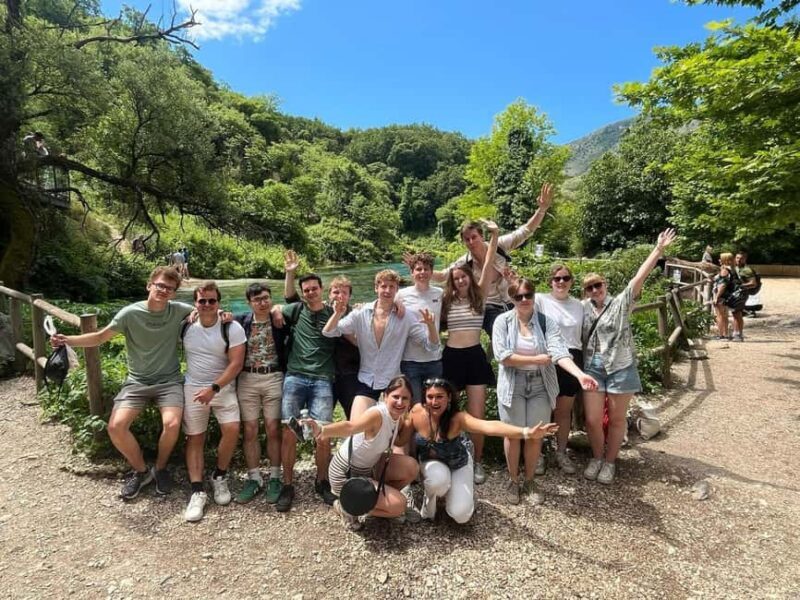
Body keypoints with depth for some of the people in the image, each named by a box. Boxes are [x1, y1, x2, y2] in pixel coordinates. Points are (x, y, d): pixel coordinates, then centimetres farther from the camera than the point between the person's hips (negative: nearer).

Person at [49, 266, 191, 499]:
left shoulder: (178, 310, -7)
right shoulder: (130, 313, -7)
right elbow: (100, 337, 0)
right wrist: (67, 340, -15)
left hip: (169, 381, -1)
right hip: (137, 381, 2)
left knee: (172, 425, -24)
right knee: (116, 427, -15)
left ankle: (160, 468, 8)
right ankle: (141, 471, 13)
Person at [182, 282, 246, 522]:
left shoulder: (232, 328, -11)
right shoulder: (186, 326, -3)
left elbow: (236, 364, -14)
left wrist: (213, 389, -21)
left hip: (223, 388, -2)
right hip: (193, 388, 2)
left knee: (232, 429, -17)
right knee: (195, 438, 1)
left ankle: (219, 475, 7)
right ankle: (197, 492, 5)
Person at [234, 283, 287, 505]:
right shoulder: (241, 321, 4)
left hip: (274, 379, -1)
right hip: (247, 380, 2)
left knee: (273, 430, 2)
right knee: (249, 431, 4)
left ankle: (274, 478, 15)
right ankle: (254, 478, 18)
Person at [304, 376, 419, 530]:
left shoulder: (398, 418, -5)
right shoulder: (376, 414, -31)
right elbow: (350, 427, -52)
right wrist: (322, 431, -70)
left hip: (368, 469, 8)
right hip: (345, 475, -8)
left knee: (411, 467, -9)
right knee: (398, 506, -14)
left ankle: (378, 498, 14)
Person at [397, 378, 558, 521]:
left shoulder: (457, 418, -35)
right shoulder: (417, 412, -26)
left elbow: (489, 426, -51)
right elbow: (402, 439, -7)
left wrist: (527, 433, -64)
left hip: (458, 464, 0)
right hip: (431, 462, 1)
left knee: (460, 514, -17)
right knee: (439, 480, -35)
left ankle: (451, 489, 18)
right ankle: (429, 499, 2)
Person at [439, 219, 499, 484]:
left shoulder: (480, 296, 2)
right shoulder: (446, 300, 5)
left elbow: (488, 265, -7)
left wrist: (494, 236, -17)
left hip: (475, 357, -1)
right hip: (451, 357, 1)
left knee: (476, 415, 1)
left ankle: (477, 462, 19)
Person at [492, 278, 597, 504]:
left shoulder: (547, 322, -4)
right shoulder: (503, 321, -7)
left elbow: (559, 351, -17)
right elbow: (502, 356, -16)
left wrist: (580, 374, -34)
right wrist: (536, 360, -16)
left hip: (540, 385, 1)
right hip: (512, 385, -1)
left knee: (536, 435, 10)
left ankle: (529, 481, 31)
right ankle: (513, 480, 30)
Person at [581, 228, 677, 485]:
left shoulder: (620, 303, -3)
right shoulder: (583, 308, 6)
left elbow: (639, 278, -11)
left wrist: (659, 249, -20)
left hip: (620, 368, -2)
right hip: (592, 368, 2)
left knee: (617, 419, 9)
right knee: (592, 420, 2)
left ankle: (610, 462, 28)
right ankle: (596, 457, 26)